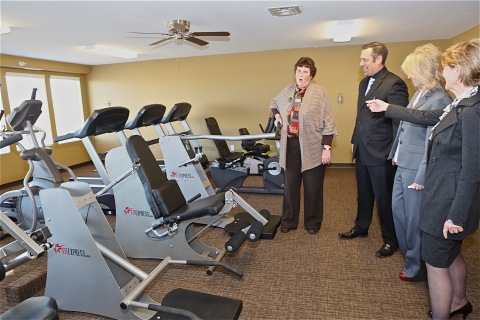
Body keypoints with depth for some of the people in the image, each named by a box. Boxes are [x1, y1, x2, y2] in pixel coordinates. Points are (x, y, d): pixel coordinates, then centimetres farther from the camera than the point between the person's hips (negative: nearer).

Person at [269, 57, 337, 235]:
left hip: (312, 147, -4)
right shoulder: (287, 90, 9)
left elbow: (328, 122, -8)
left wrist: (327, 148, -13)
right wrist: (277, 115, 10)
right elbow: (274, 103, 30)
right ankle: (289, 221, 27)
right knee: (290, 185, 11)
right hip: (291, 146, 4)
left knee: (313, 187, 8)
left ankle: (312, 222, 26)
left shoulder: (319, 92, -6)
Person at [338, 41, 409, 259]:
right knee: (364, 194, 21)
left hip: (381, 154, -8)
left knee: (384, 198, 6)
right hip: (362, 151, 8)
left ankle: (391, 240, 24)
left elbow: (399, 121, -15)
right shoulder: (364, 83, 12)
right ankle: (361, 227, 40)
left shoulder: (394, 83, -14)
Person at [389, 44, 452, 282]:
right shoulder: (419, 94, 9)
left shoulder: (440, 100, -18)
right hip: (403, 164, 9)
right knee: (398, 209, 19)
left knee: (414, 218, 6)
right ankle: (409, 254, 41)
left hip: (417, 169, -9)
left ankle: (416, 268, 28)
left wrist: (422, 177, -20)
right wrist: (396, 154, 18)